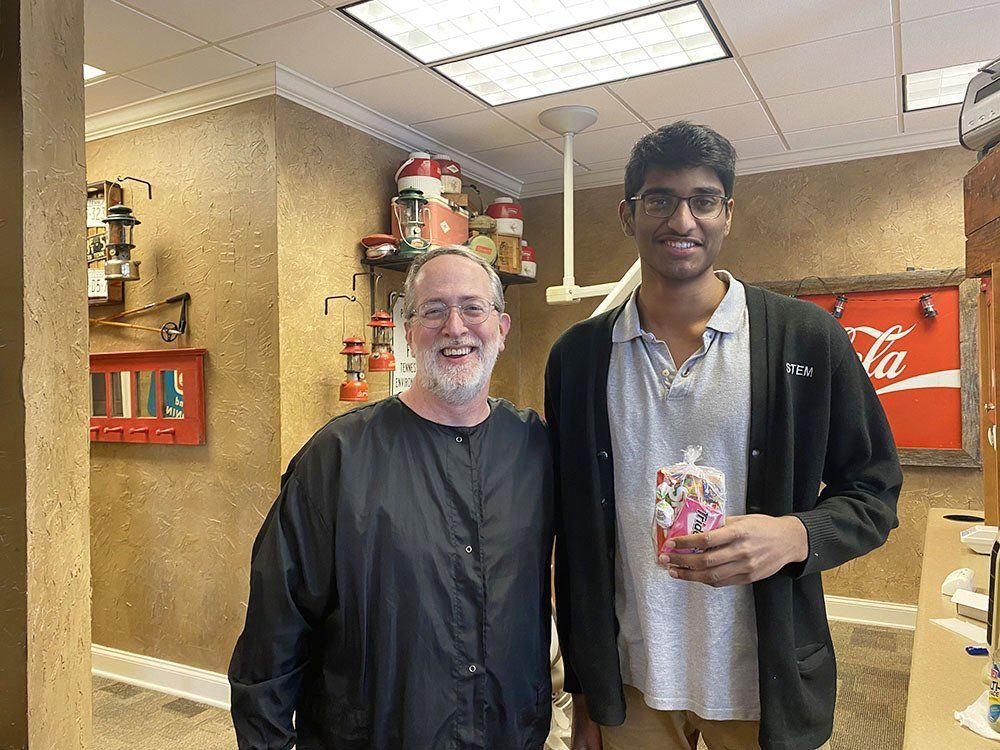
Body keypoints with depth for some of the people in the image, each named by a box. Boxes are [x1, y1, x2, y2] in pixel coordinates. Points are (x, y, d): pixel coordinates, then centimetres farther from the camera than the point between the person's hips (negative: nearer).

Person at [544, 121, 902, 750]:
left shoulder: (809, 338, -7)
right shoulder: (578, 356, -2)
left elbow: (875, 492, 1)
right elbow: (572, 530, 2)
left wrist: (797, 534, -21)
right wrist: (584, 688, 6)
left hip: (767, 688, -1)